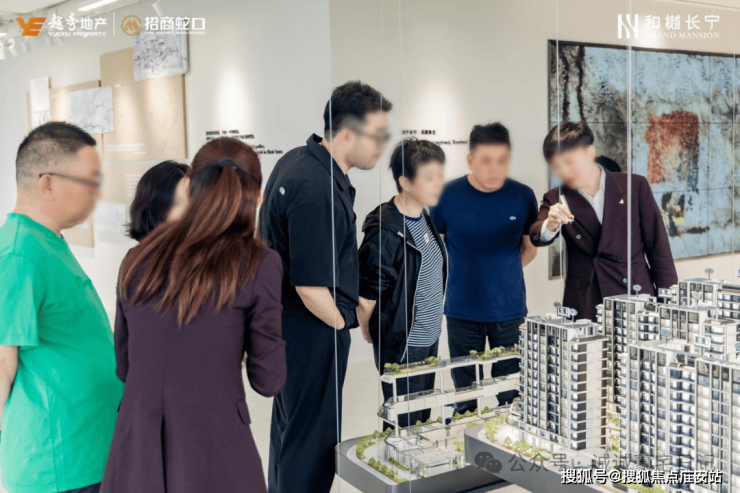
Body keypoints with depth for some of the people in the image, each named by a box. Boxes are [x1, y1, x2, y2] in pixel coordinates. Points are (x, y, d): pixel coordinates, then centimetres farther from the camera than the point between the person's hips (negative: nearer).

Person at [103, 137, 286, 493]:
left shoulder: (137, 260, 4)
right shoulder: (258, 264, -9)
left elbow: (123, 367, 12)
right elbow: (268, 381, -4)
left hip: (135, 461, 4)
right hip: (213, 463, -3)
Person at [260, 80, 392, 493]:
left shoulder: (298, 160, 4)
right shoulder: (319, 191, -28)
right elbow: (312, 289, -27)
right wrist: (346, 325, -8)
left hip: (286, 320, 10)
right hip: (312, 328, -10)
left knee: (289, 421, 24)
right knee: (312, 434, 5)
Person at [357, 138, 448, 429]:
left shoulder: (425, 217, 3)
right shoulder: (385, 233, -24)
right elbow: (365, 296, -18)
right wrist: (370, 332, -2)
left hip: (430, 338, 8)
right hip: (401, 345, -8)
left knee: (424, 419, 21)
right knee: (404, 426, 6)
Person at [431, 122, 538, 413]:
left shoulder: (523, 196, -3)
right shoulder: (448, 195, -8)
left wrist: (502, 271, 4)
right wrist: (462, 274, 3)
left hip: (510, 309, 1)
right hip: (463, 310, -1)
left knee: (511, 395, 11)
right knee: (465, 393, 12)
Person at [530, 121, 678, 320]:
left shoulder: (635, 186, 2)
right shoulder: (556, 200, 5)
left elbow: (658, 248, 4)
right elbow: (537, 237, -12)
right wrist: (550, 225, -34)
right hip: (584, 309, 1)